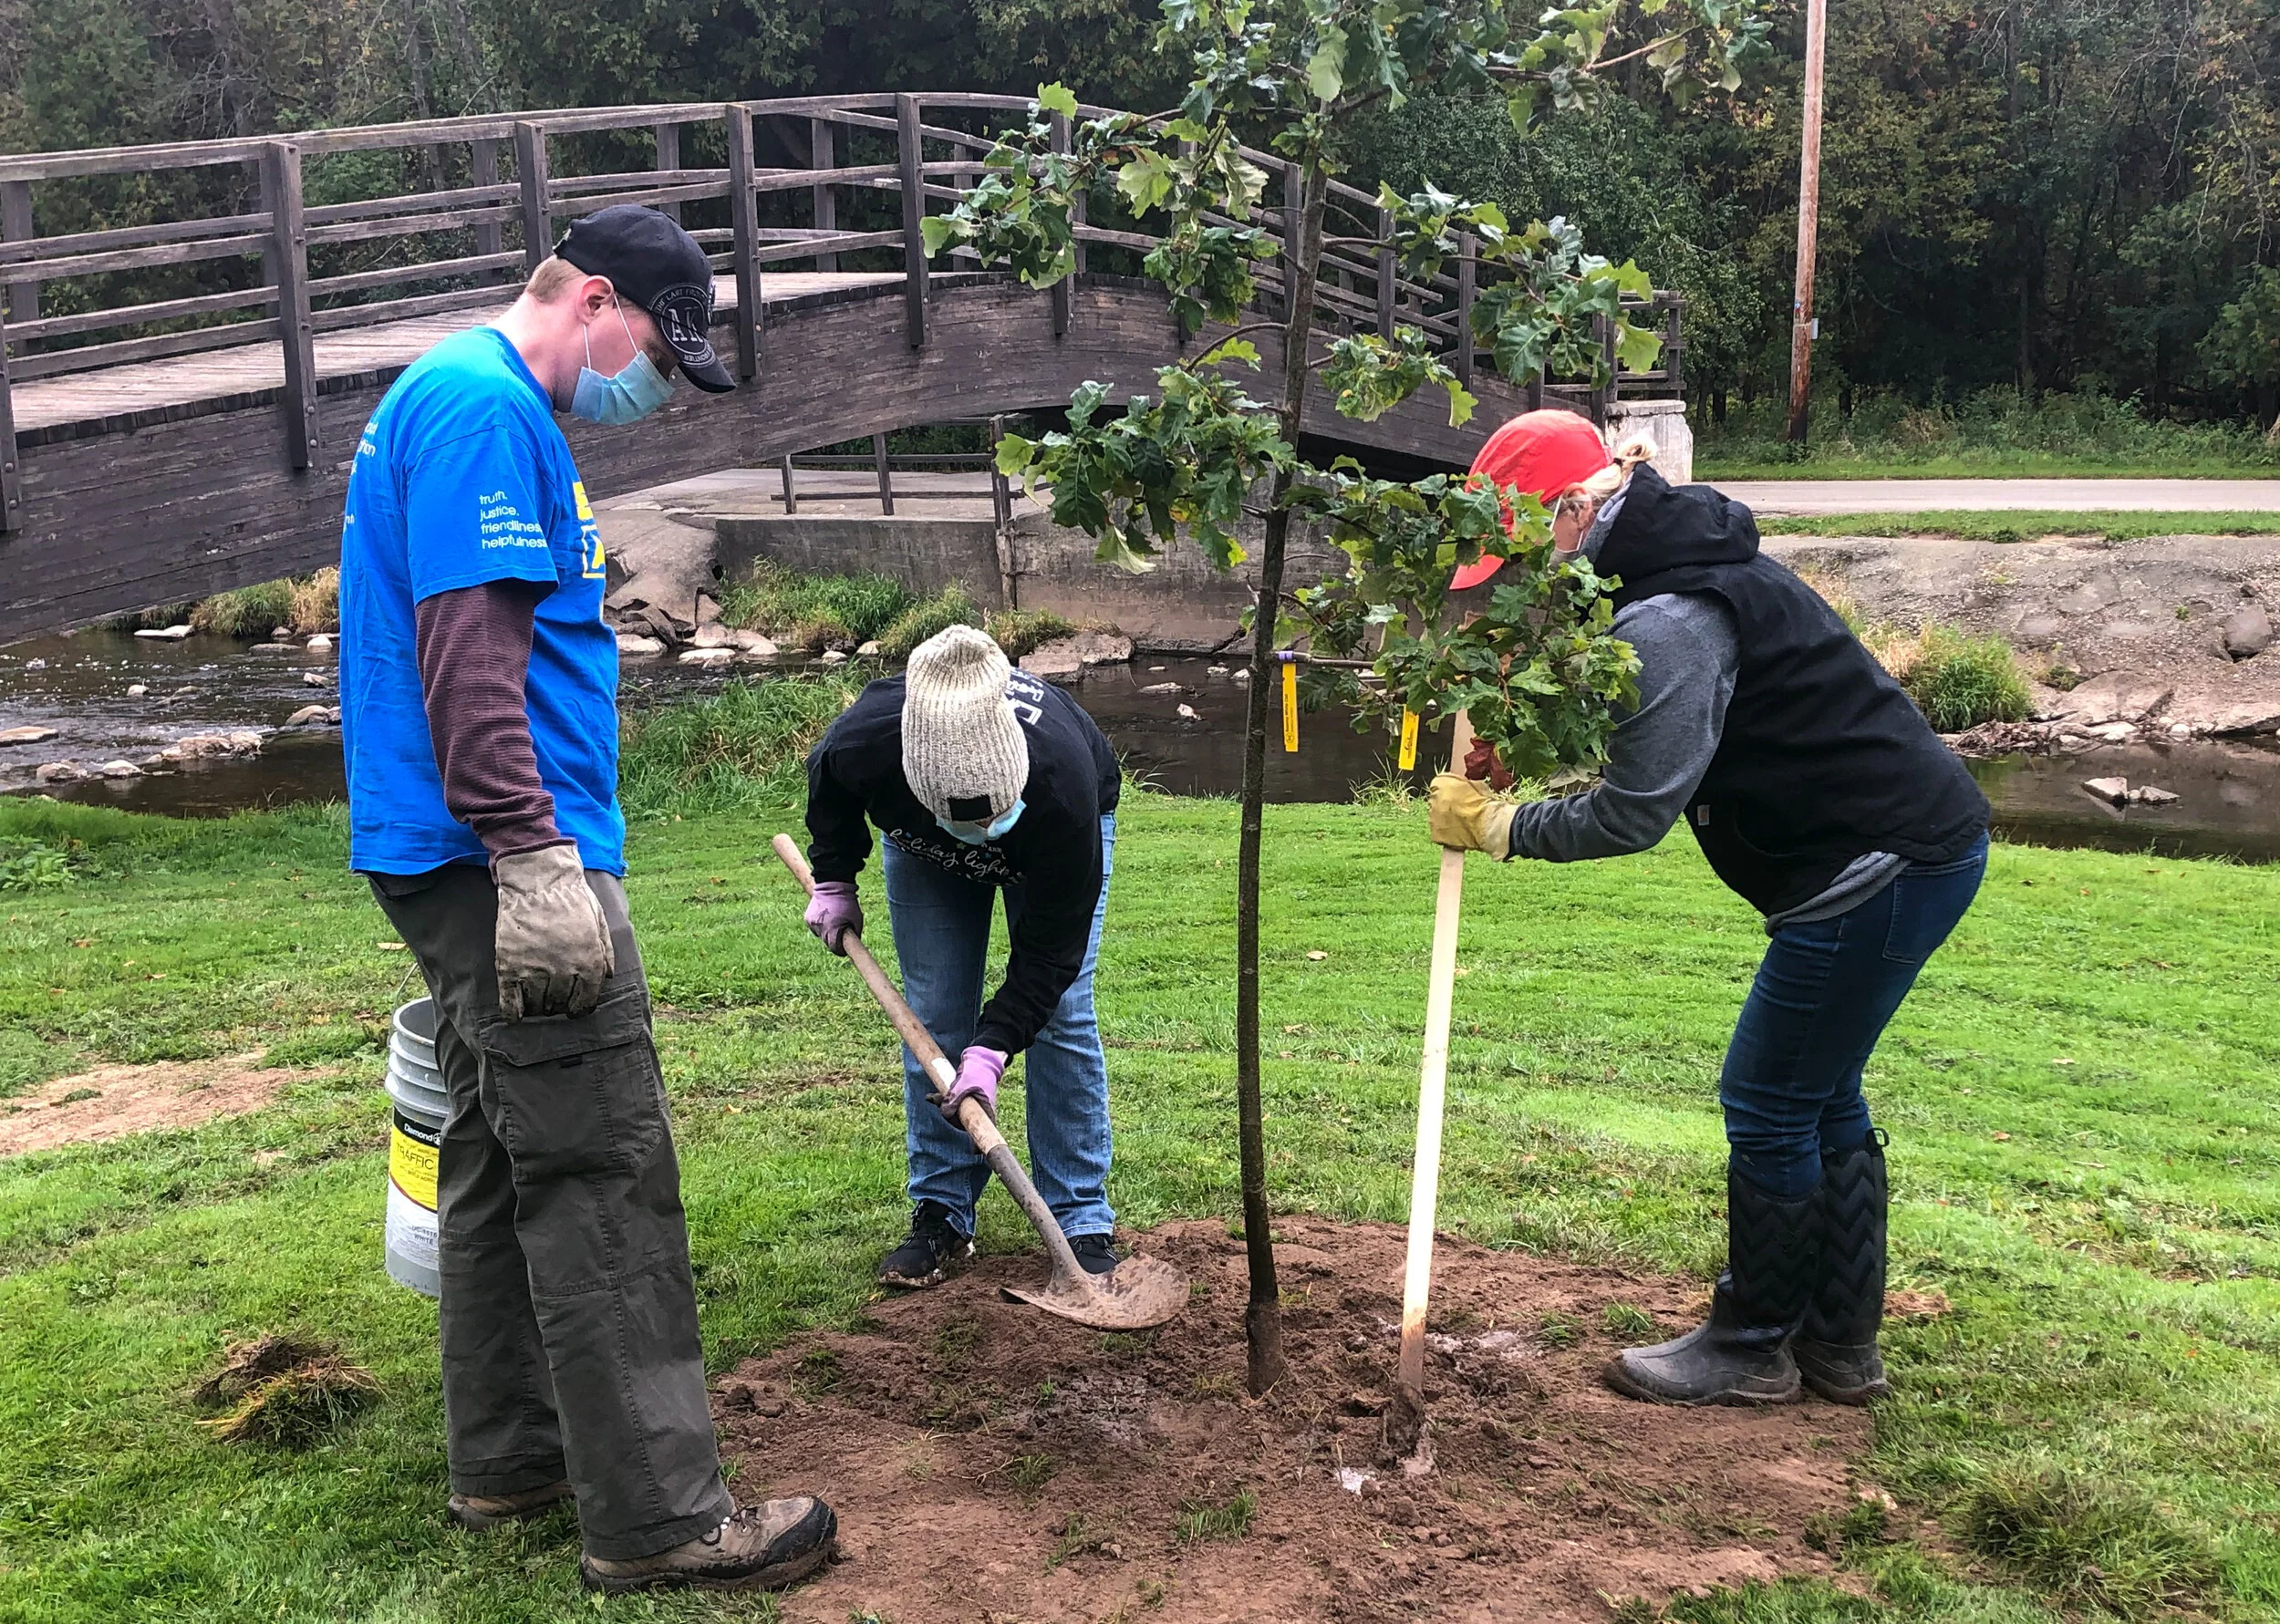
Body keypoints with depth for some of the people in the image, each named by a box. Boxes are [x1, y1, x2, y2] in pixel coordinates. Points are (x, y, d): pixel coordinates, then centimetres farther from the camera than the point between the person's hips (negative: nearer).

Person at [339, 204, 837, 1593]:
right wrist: (535, 856, -25)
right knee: (602, 1181, -7)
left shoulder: (461, 400, 22)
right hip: (506, 854, -11)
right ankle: (658, 1517, 0)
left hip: (472, 864, 11)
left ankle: (511, 1461, 27)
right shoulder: (488, 408, -12)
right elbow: (467, 652, -22)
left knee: (503, 1157, 16)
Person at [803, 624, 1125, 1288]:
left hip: (1056, 839, -2)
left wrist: (992, 1047, -39)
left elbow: (1048, 949, -34)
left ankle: (1082, 1221, 0)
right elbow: (827, 784, -11)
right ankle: (941, 1216, 6)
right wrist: (832, 881, -7)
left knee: (1060, 1014, -10)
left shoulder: (1062, 783, -46)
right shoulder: (865, 740, -41)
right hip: (923, 850, 2)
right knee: (934, 1020, -4)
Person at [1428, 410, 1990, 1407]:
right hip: (1917, 842, 11)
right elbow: (1621, 726, 17)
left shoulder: (1667, 622, -23)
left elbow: (1634, 813, -20)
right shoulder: (1672, 567, 11)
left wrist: (1499, 828, -8)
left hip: (1883, 866, -11)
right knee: (1822, 1097, 18)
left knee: (1768, 1106, 1)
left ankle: (1752, 1349, 16)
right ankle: (1841, 1344, 28)